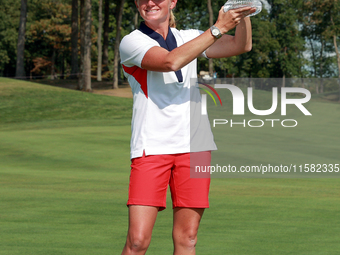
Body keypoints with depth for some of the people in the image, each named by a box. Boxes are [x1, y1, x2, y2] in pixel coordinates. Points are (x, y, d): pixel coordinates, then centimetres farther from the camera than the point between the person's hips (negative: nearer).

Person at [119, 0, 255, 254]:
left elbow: (241, 45, 9)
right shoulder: (131, 42, -2)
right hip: (151, 146, -4)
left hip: (194, 145, 4)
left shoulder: (188, 38, 14)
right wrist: (218, 28, -18)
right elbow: (170, 61, -19)